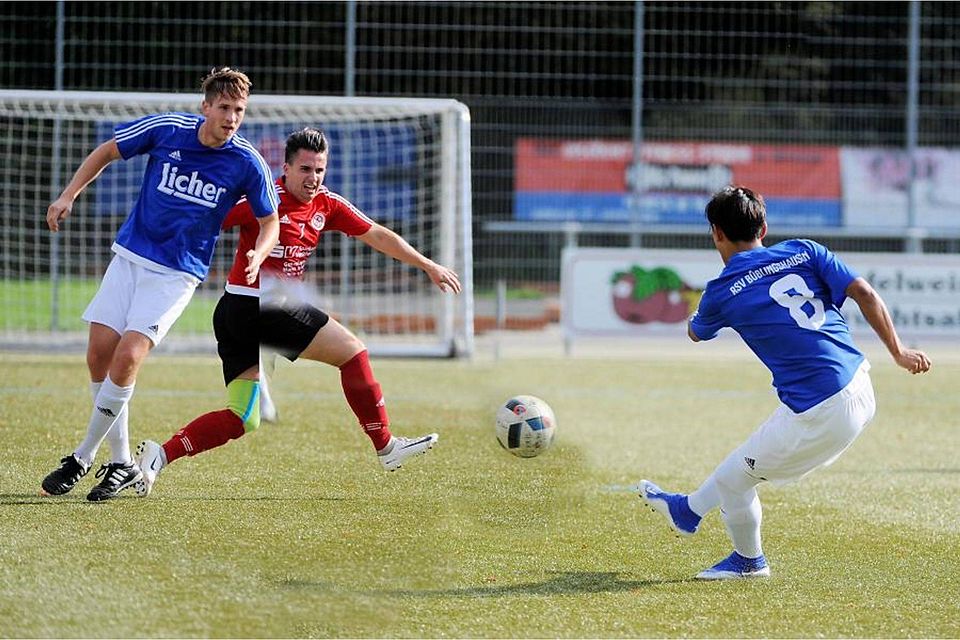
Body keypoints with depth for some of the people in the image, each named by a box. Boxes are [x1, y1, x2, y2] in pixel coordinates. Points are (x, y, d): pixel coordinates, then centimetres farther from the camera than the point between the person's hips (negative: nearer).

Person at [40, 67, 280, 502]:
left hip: (177, 274, -3)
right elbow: (107, 152, 7)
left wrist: (257, 255, -18)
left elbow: (269, 221, 3)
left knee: (127, 357, -18)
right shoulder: (165, 130, -8)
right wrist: (69, 195, -3)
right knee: (99, 354, -2)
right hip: (130, 257, 3)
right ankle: (122, 462, 12)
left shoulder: (247, 164, -11)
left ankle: (84, 457, -3)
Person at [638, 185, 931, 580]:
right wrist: (898, 352, 5)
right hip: (862, 394, 7)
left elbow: (696, 333, 19)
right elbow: (864, 294, -2)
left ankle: (748, 562, 37)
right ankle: (689, 510, 47)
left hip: (819, 415, -7)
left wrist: (696, 317, 42)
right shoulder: (804, 251, 5)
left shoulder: (721, 292, -4)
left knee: (735, 477, 16)